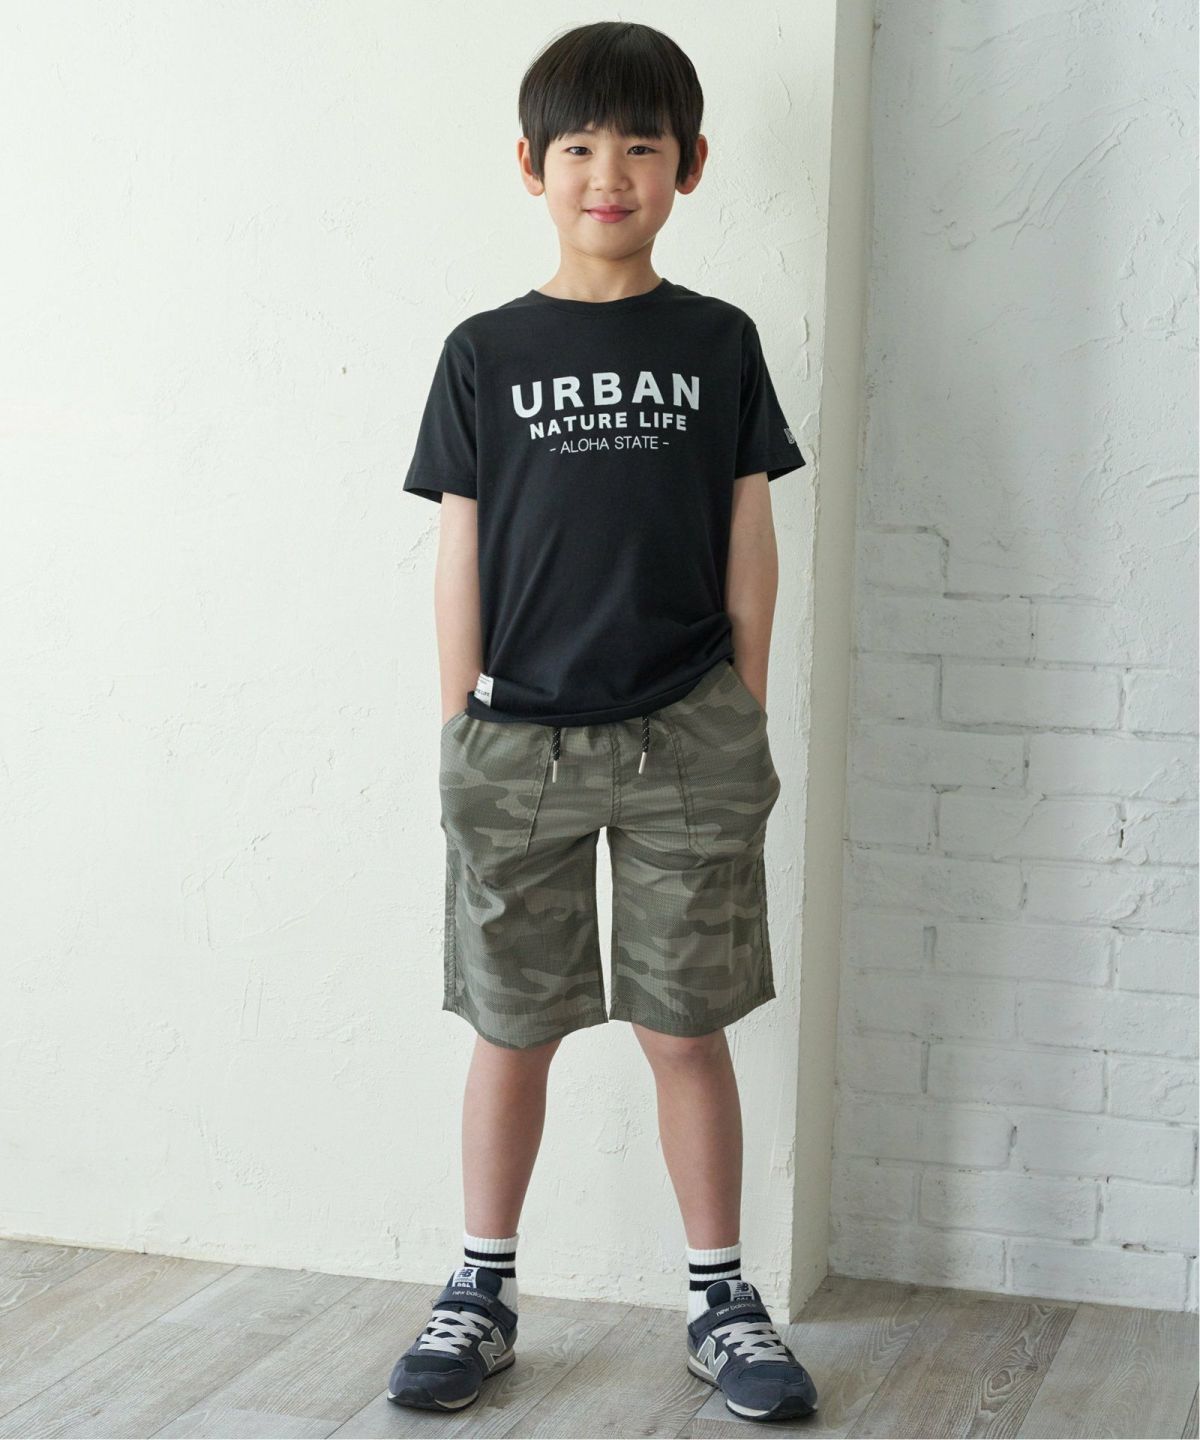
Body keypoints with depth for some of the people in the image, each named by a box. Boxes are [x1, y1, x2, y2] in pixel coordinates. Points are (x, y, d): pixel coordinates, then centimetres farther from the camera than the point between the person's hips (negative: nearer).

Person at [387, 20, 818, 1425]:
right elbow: (459, 555, 4)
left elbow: (747, 543, 6)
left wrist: (748, 717, 5)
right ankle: (481, 1293, 22)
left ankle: (719, 1298, 19)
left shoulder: (719, 343, 4)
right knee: (513, 1029, 8)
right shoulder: (485, 353, 3)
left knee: (684, 1028, 5)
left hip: (687, 740, 0)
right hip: (518, 742, 0)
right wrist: (460, 733, 2)